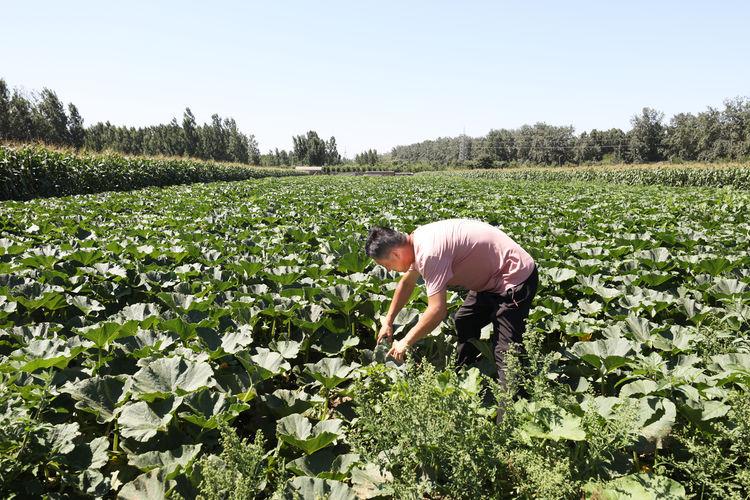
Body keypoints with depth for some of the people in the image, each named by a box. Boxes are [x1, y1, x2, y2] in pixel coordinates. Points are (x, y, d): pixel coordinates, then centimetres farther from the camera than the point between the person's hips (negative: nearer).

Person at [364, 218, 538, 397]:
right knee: (464, 324, 20)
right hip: (490, 277, 10)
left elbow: (437, 310, -29)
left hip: (516, 277, -10)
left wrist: (405, 342, -16)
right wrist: (388, 322, 19)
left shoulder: (429, 253, -30)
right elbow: (406, 283, 16)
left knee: (505, 351, -13)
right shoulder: (416, 242, 0)